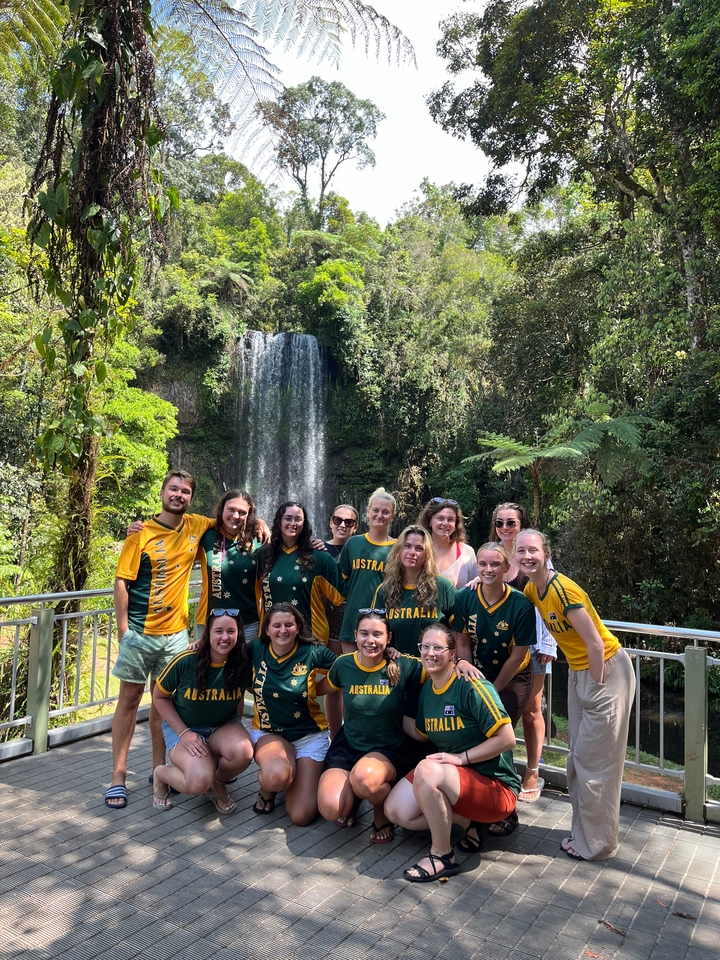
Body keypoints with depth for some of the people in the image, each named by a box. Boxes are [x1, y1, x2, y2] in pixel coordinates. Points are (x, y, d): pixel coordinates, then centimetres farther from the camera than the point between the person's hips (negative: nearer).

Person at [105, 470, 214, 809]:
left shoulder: (195, 527, 2)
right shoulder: (141, 535, -8)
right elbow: (121, 582, -9)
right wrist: (123, 629, -14)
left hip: (175, 633, 3)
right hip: (140, 632, -3)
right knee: (129, 700, 6)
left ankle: (159, 768, 26)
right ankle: (118, 776, 15)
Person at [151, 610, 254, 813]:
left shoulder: (244, 662, -18)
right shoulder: (186, 661, -23)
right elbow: (159, 697, -8)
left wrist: (236, 728, -8)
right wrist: (183, 732, -16)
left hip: (223, 726, 2)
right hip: (183, 727, -2)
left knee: (243, 752, -32)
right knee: (199, 782, -29)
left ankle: (218, 783, 3)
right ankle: (161, 773, 7)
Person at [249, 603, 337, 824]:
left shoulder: (312, 652, -14)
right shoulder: (256, 650, -8)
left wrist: (313, 689, -7)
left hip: (309, 734, -1)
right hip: (267, 732, 1)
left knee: (301, 816, -9)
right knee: (277, 776, -35)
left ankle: (301, 774, 24)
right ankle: (267, 788, 4)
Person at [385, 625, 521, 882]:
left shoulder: (471, 686, -20)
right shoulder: (427, 690, 4)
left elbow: (507, 739, -21)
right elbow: (422, 734, 16)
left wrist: (461, 758, -21)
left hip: (495, 785, -8)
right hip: (453, 778, 8)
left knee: (427, 770, -32)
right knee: (395, 811, -7)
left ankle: (442, 856, -11)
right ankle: (470, 821, 7)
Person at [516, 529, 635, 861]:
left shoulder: (562, 590, -26)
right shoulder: (532, 590, -2)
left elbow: (596, 644, -23)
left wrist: (596, 687, -15)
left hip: (606, 670, -9)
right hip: (578, 671, 9)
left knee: (594, 760, 2)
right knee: (578, 758, 17)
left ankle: (598, 844, 19)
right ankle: (584, 833, 32)